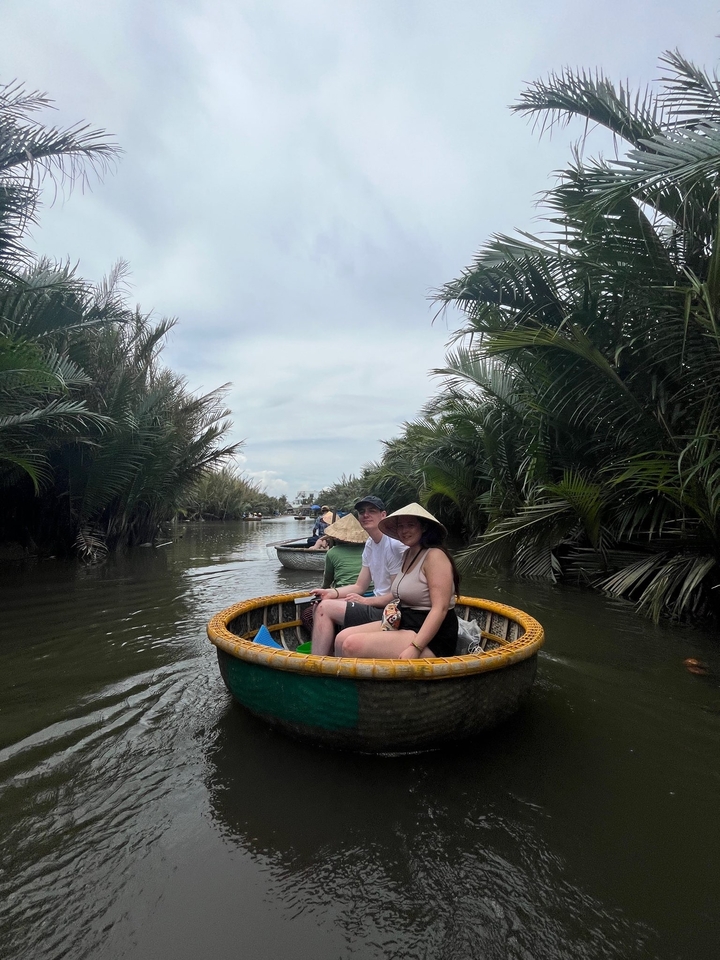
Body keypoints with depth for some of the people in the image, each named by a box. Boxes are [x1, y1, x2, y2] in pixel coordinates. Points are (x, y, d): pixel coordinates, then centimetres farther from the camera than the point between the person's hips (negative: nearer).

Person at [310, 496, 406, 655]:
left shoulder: (394, 544, -17)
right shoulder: (370, 544, 10)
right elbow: (360, 586, 13)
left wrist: (365, 601, -10)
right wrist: (332, 593, -2)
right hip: (377, 603, 9)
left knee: (325, 608, -15)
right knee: (323, 604, 5)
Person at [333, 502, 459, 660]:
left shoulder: (434, 555, -16)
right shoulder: (408, 554, 12)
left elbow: (440, 609, -23)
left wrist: (415, 648, -30)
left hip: (430, 637, -9)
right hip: (404, 623, 9)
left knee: (353, 646, -23)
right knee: (342, 638, -6)